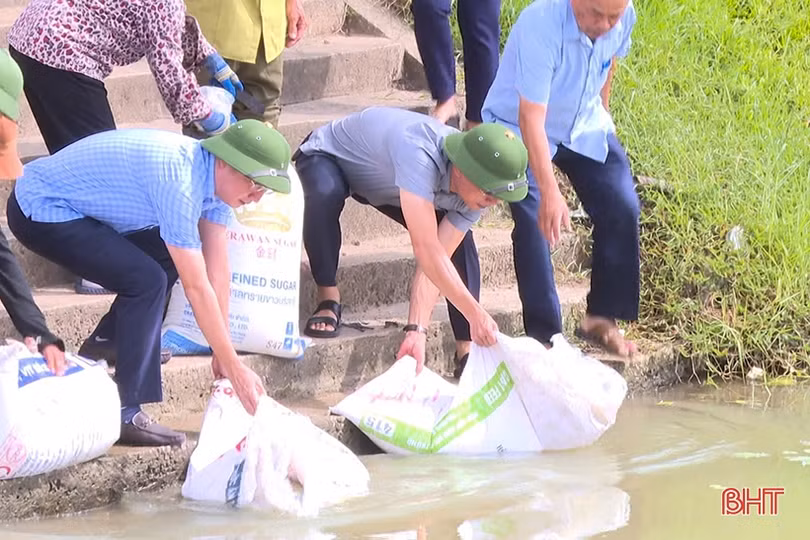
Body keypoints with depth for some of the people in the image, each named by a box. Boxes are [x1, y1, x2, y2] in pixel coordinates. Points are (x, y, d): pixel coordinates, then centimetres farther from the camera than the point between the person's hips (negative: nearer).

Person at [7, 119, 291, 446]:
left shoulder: (214, 174, -2)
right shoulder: (178, 182, -30)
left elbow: (218, 269, 2)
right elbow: (196, 287, -27)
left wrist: (222, 354, 3)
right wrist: (235, 369, -23)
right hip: (40, 211, -10)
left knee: (171, 257, 12)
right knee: (146, 280, -20)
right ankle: (124, 416, -15)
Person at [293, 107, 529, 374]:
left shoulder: (475, 193, -23)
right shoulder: (419, 154, -46)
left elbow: (436, 261, -25)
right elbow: (426, 250, -49)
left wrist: (417, 330, -37)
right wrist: (476, 315, -48)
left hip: (383, 186, 6)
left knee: (458, 241, -12)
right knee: (325, 194, -40)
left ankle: (467, 352, -3)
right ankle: (328, 301, -22)